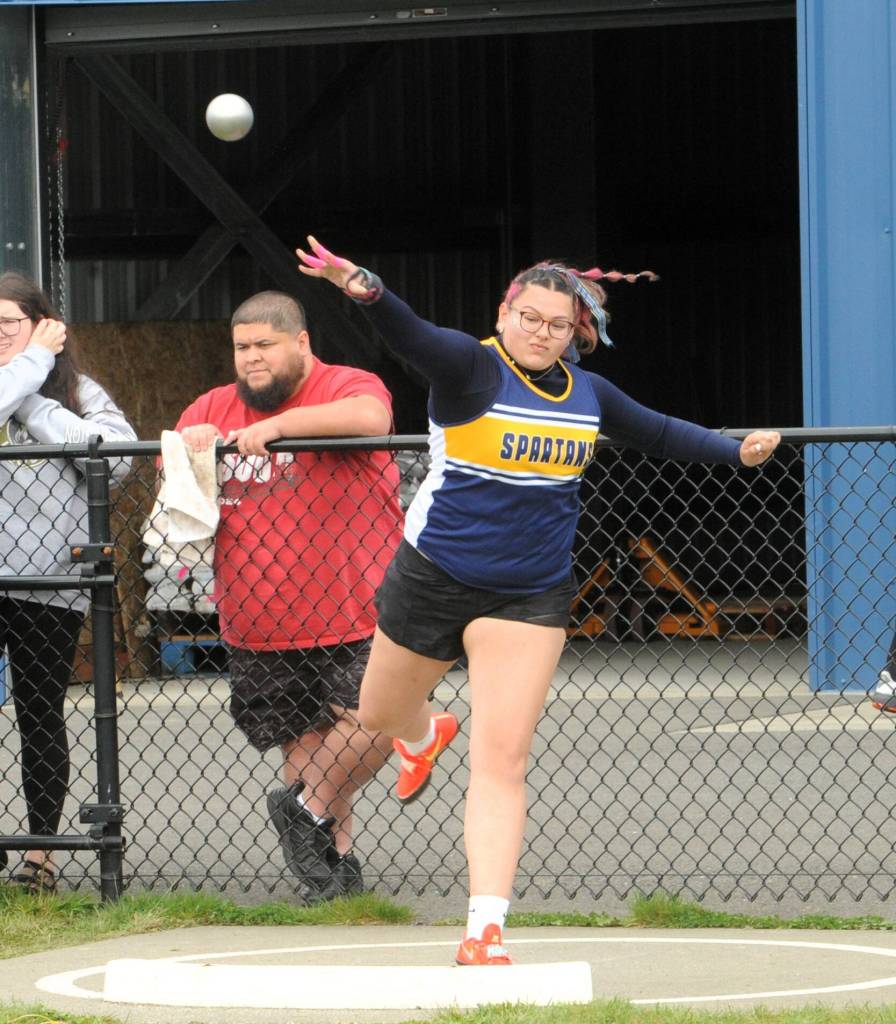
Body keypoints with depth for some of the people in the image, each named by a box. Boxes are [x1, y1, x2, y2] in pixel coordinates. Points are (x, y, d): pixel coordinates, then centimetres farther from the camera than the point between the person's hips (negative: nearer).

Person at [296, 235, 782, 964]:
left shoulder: (587, 393, 4)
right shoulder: (470, 368, -13)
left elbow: (659, 434, 21)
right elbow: (412, 336, -34)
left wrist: (737, 451, 13)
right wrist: (365, 290, -54)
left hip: (529, 600, 2)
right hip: (433, 581, -1)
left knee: (502, 762, -10)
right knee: (380, 714, 22)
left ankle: (485, 931, -11)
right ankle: (424, 740, 62)